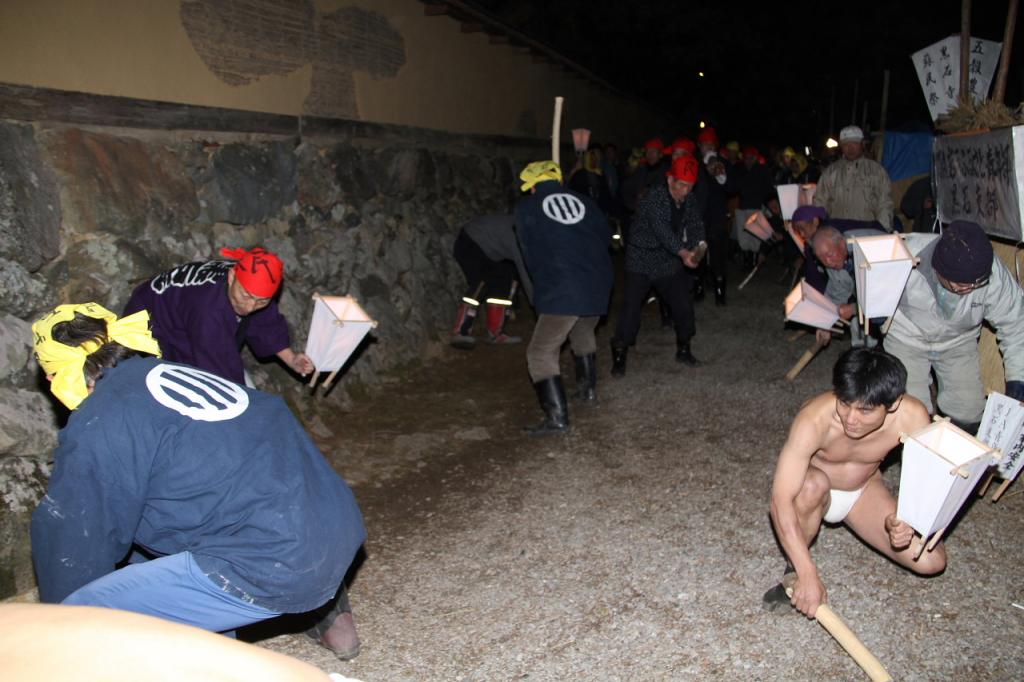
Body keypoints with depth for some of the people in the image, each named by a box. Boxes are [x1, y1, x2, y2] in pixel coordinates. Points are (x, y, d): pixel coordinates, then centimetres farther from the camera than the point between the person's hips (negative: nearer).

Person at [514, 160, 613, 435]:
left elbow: (529, 252, 10)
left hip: (561, 290, -6)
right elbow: (606, 237, 15)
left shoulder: (526, 208, 4)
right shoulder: (583, 201, 12)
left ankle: (557, 417, -9)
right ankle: (588, 388, 42)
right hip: (599, 285, 6)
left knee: (541, 353, -1)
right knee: (583, 335, 32)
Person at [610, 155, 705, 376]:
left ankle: (683, 349, 26)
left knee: (683, 304, 6)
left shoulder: (689, 201, 1)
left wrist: (699, 245, -25)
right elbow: (661, 230, -34)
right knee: (631, 306, -9)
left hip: (669, 261, 6)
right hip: (642, 260, -6)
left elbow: (695, 225, -3)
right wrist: (683, 252, -46)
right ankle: (619, 356, 1)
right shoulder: (655, 198, -23)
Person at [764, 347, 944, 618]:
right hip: (813, 493, -3)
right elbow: (781, 501, -39)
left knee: (931, 561, -13)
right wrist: (808, 574, -42)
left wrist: (903, 519, -38)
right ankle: (794, 568, -13)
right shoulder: (815, 419, -37)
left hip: (864, 491, 3)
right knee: (813, 483, -38)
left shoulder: (912, 417, -27)